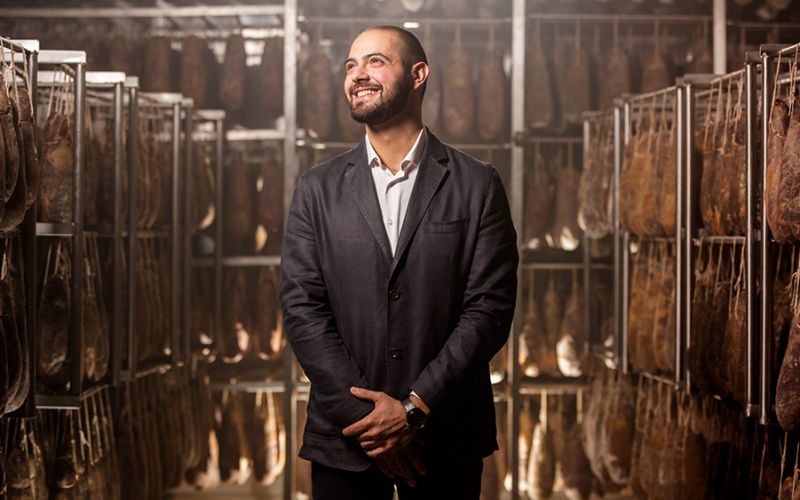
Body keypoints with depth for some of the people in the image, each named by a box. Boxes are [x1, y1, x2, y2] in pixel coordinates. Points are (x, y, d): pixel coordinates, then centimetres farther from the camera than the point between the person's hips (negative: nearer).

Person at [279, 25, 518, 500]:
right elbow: (302, 309, -2)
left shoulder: (478, 185, 0)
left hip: (446, 440, -1)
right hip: (344, 440, 1)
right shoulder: (317, 189, 4)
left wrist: (416, 408, -13)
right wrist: (367, 416, -11)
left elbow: (491, 307, -5)